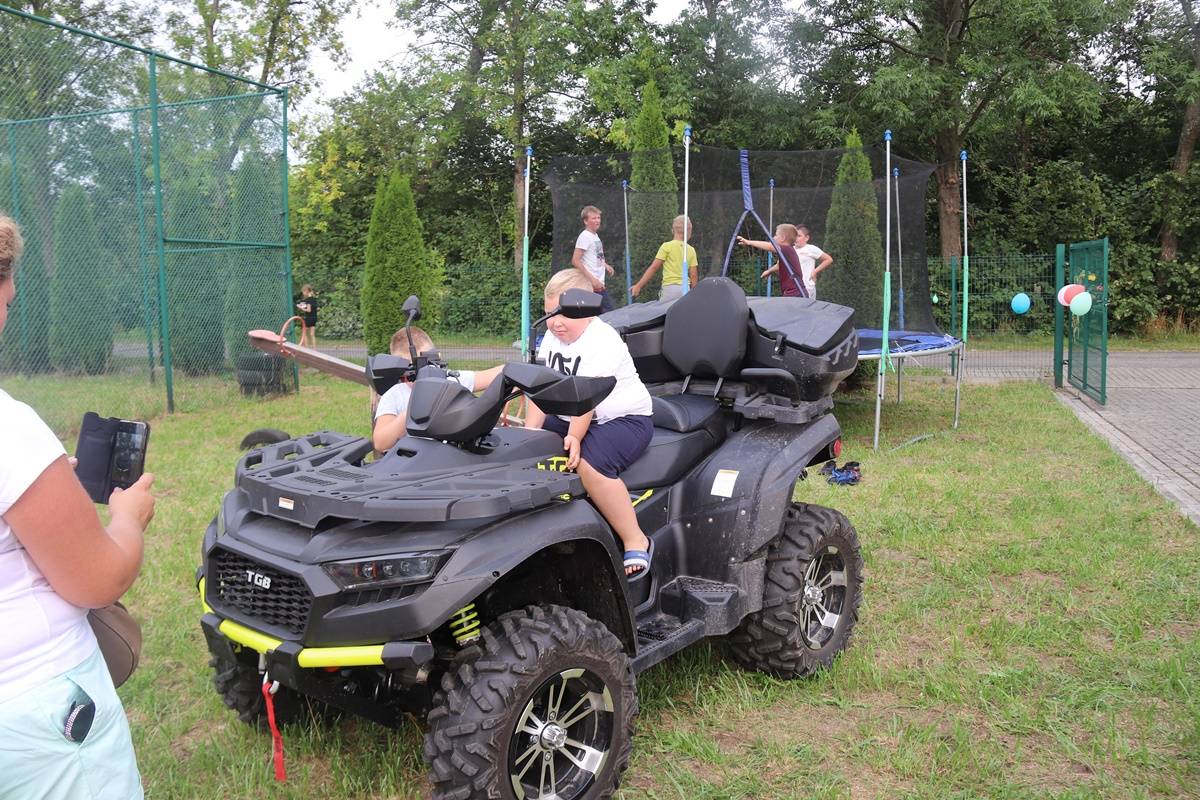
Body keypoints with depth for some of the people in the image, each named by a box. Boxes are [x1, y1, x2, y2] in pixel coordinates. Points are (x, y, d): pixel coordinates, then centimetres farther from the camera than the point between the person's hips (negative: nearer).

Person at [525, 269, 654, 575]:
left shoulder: (601, 341, -18)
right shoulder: (552, 337, 7)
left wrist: (575, 436, -37)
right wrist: (530, 431, -11)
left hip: (625, 417, -8)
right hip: (570, 418, 9)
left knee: (590, 462, -35)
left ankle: (636, 542, -25)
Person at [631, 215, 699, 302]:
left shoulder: (667, 246, -2)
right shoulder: (691, 250, 9)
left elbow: (653, 267, -5)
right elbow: (693, 275, 8)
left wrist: (638, 285, -3)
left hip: (670, 287, -4)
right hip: (685, 289, 4)